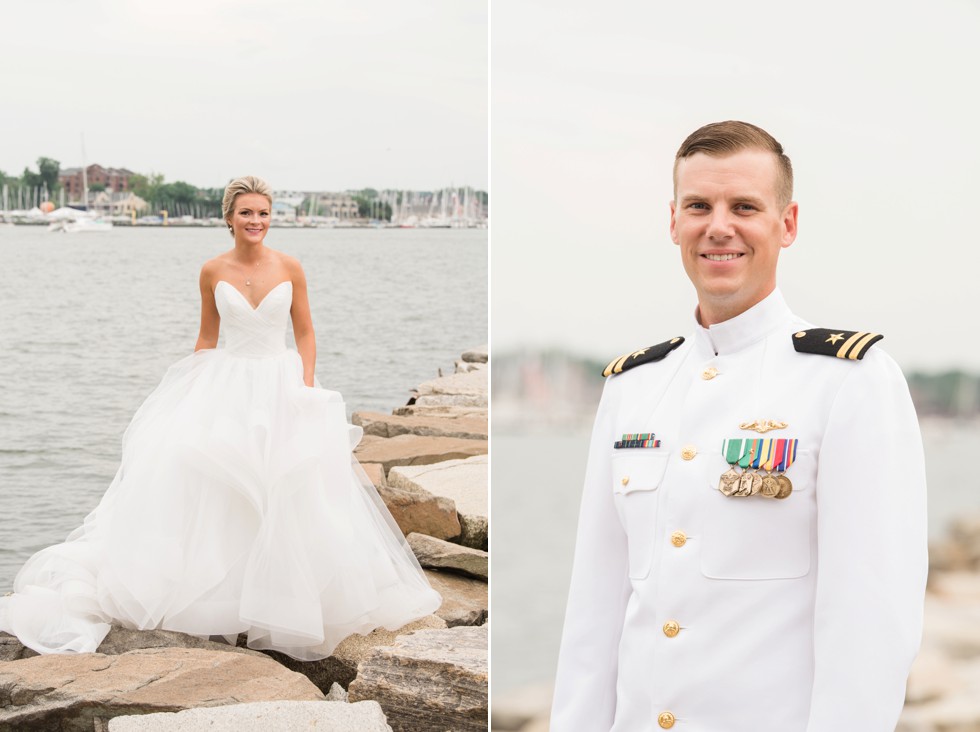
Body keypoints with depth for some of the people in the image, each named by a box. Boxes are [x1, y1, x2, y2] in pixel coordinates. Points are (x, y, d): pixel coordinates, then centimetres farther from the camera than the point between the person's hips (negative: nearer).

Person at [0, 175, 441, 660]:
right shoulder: (213, 272, 2)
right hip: (226, 384, 1)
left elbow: (305, 333, 6)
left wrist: (307, 385, -6)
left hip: (280, 381, 0)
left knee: (293, 489, -7)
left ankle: (286, 597, 9)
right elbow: (206, 338, 11)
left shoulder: (289, 269, 0)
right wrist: (190, 389, 5)